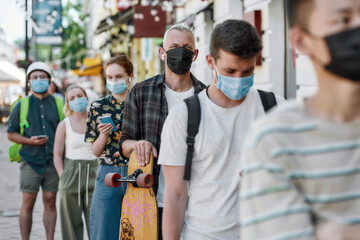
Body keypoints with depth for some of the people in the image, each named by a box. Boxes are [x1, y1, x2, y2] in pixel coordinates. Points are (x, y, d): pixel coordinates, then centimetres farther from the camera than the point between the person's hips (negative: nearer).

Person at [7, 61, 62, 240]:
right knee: (28, 203, -1)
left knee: (50, 202, 4)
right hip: (31, 161, -1)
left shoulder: (59, 104, 9)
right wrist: (29, 141, -10)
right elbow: (11, 134, 8)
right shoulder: (21, 106, 6)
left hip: (53, 162, 1)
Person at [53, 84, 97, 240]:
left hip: (93, 173, 1)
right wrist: (63, 176, -6)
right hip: (71, 173, -1)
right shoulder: (64, 125, 4)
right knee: (72, 220, 2)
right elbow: (57, 155, 4)